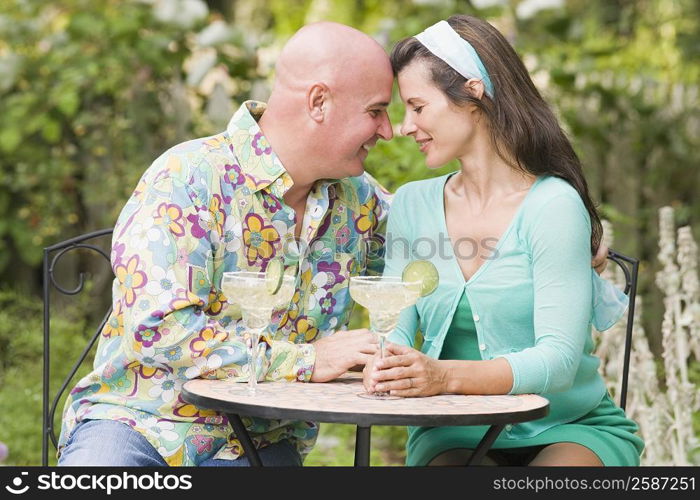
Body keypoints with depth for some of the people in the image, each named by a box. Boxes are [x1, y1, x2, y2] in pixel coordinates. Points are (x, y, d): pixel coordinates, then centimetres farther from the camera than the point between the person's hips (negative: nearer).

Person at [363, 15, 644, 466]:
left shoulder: (553, 205, -12)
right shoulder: (412, 205, 7)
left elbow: (558, 358, -18)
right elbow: (395, 327, 4)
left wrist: (446, 375, -33)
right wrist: (384, 363, -21)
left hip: (569, 429, -2)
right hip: (454, 436, 3)